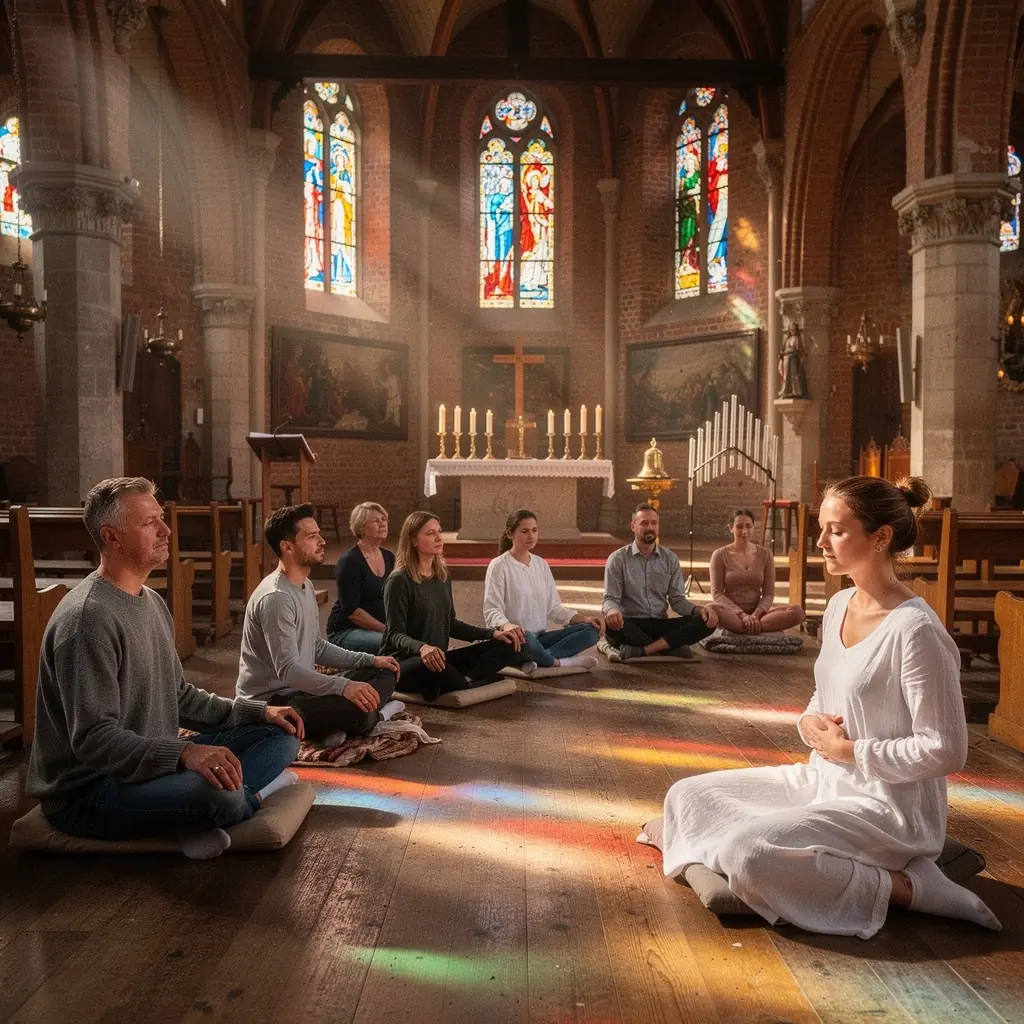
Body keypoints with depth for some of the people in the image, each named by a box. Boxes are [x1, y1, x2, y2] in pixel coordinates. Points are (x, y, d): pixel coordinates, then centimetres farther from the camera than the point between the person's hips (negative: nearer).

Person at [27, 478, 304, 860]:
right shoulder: (88, 619, -21)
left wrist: (258, 711, 5)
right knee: (217, 792, -37)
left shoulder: (152, 601, 10)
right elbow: (93, 739, -27)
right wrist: (184, 753, -40)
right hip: (85, 791, -10)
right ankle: (252, 796, -3)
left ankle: (197, 816, -14)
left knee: (281, 734, 4)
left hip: (151, 762, 10)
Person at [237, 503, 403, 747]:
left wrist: (369, 659, 11)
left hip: (299, 689, 10)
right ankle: (374, 718, 0)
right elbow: (287, 670, -30)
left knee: (383, 674, 9)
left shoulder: (305, 585, 10)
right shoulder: (275, 598, -23)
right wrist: (343, 686, -42)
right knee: (354, 707, -34)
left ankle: (333, 726, -11)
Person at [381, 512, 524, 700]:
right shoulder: (399, 580, -13)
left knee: (505, 647, -6)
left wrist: (493, 633, 6)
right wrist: (421, 648, -38)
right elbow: (396, 634, -17)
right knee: (429, 666, -42)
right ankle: (469, 685, -13)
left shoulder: (442, 576, 10)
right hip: (402, 663, -7)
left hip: (438, 658, 7)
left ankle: (462, 680, -25)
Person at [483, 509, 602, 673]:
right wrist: (508, 626, -38)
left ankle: (538, 661, -25)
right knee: (525, 637, -42)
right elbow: (492, 611, -15)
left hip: (539, 638, 6)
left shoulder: (541, 564, 11)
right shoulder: (499, 566, -8)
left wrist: (585, 618, -5)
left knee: (590, 630, -12)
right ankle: (559, 662, -13)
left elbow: (553, 607, 11)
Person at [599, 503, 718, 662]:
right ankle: (670, 647, -19)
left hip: (660, 625, 3)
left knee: (705, 621, -20)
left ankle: (640, 650, -29)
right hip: (630, 625, -3)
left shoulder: (670, 560, 8)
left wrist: (699, 610, -16)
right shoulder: (617, 559, -2)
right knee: (610, 623, -38)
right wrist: (612, 610, -33)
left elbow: (677, 599, 6)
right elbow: (611, 599, -7)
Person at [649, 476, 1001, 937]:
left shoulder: (914, 630, -22)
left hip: (887, 805, -8)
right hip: (825, 779, 9)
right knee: (688, 795, 3)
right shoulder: (839, 605, 5)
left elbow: (946, 750, -19)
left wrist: (851, 751, -16)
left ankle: (905, 886, -11)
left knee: (748, 852, -28)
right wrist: (810, 723, -4)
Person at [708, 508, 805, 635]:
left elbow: (769, 593, 5)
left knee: (797, 611, -23)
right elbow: (717, 593, -5)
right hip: (732, 613, -3)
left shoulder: (765, 554, 7)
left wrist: (756, 614, -16)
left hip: (758, 612, 3)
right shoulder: (720, 555, 0)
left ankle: (751, 627, -29)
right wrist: (742, 615, -19)